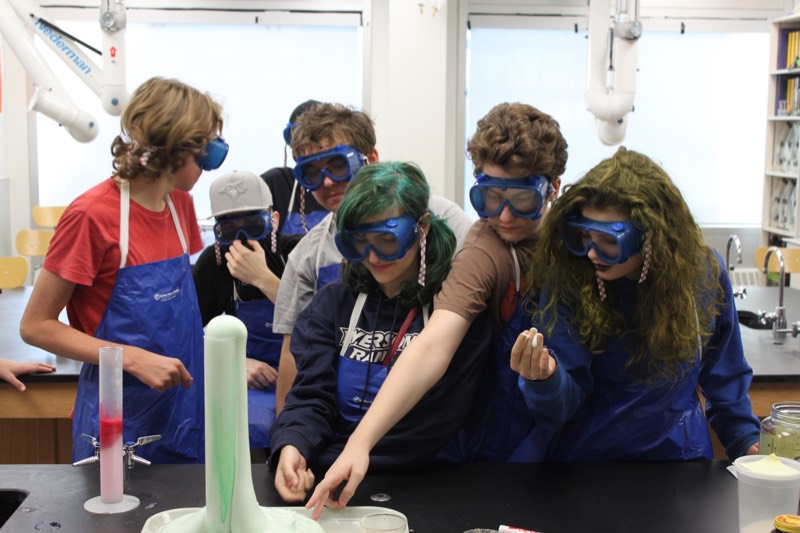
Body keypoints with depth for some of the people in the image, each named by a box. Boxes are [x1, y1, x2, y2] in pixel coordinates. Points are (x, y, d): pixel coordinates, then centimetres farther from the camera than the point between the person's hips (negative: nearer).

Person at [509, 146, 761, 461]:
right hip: (586, 454, -1)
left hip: (679, 451, 2)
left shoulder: (705, 274, -3)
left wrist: (747, 442, 10)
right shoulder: (566, 283, -12)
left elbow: (725, 377, 13)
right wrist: (546, 378, -30)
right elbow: (564, 404, -11)